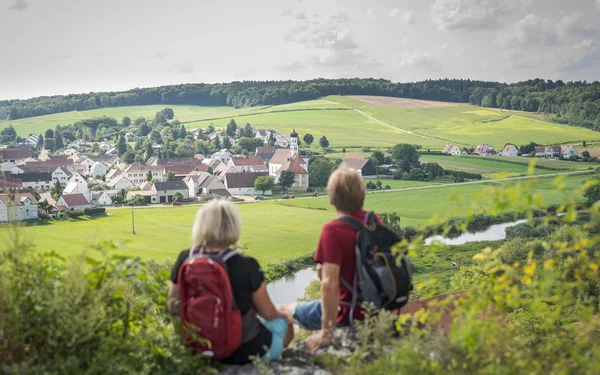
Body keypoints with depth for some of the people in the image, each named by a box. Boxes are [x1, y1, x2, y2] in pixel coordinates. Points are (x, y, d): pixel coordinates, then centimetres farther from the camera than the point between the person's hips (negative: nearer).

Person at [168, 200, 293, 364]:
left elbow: (173, 306, -1)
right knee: (284, 322, 26)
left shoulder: (185, 260, -13)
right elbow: (268, 313, -11)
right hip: (245, 350, -4)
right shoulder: (246, 266, -25)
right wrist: (281, 313, 13)